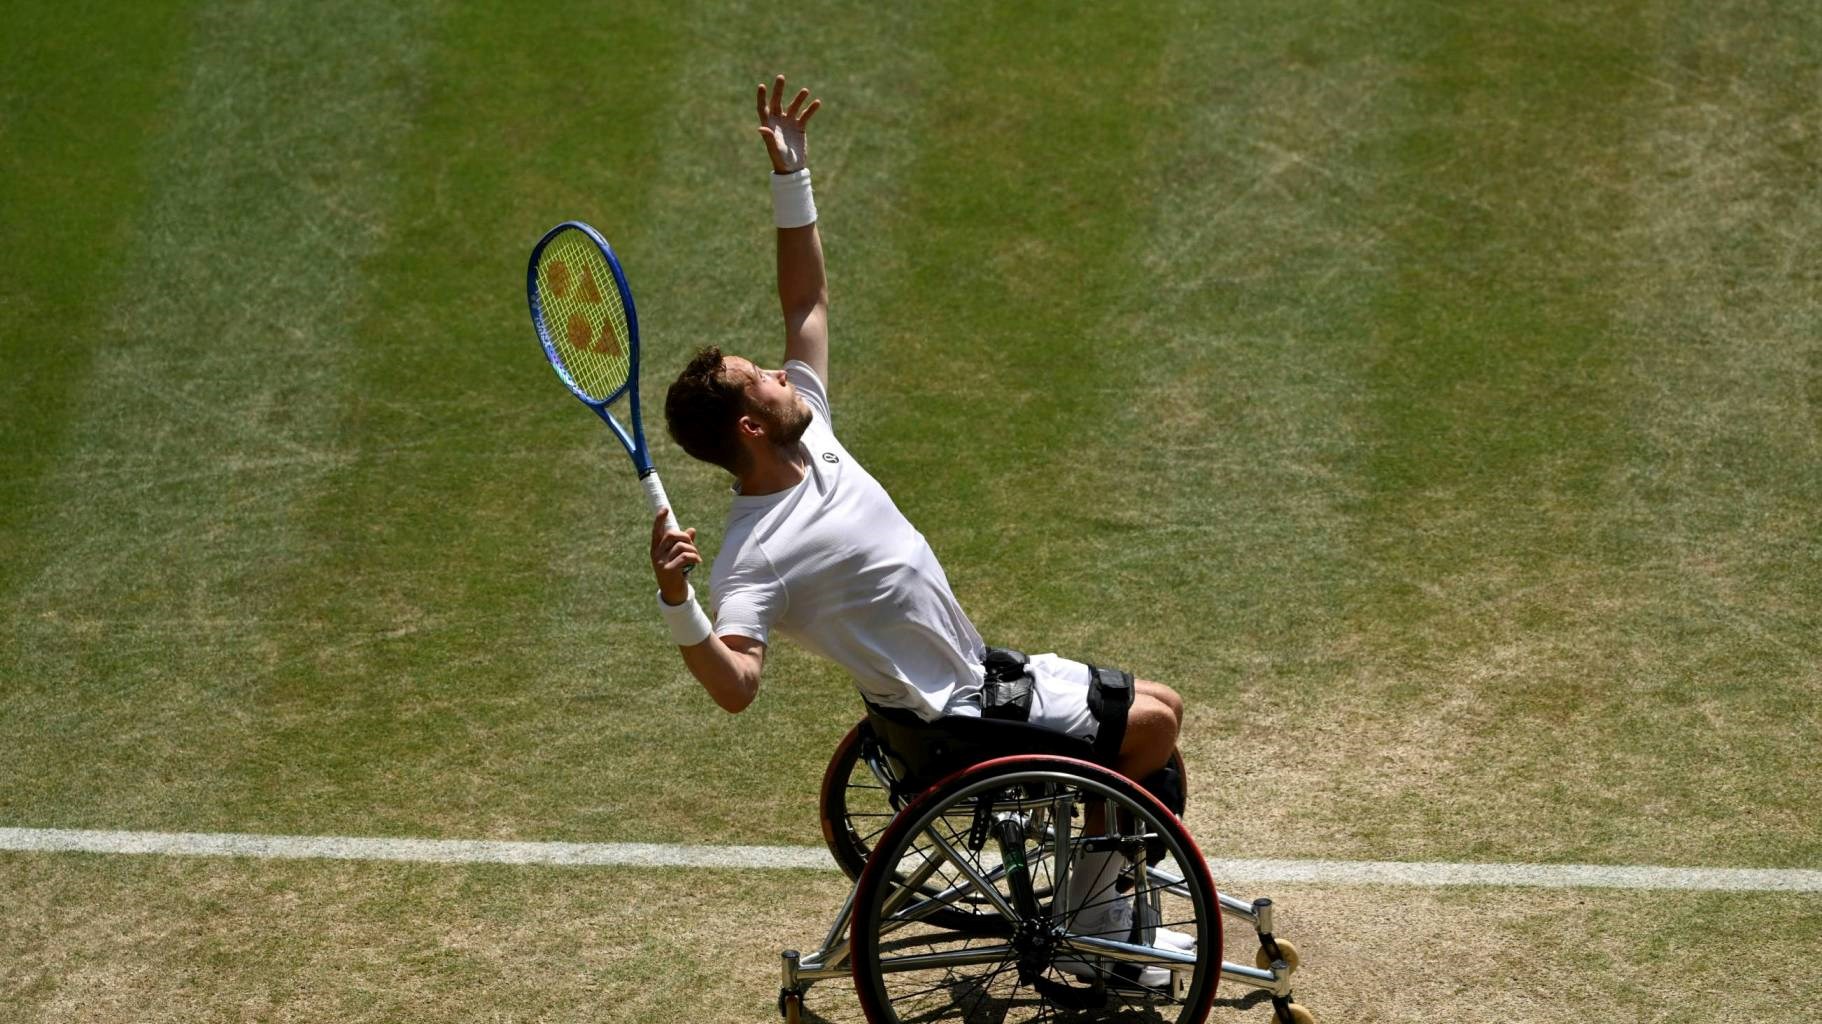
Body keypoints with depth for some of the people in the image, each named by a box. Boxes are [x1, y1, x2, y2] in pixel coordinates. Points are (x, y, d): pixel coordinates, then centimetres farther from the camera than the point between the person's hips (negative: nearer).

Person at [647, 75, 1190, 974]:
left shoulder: (811, 441, -2)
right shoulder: (756, 554, -27)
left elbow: (806, 300, 4)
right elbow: (735, 684, -41)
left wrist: (790, 175, -5)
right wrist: (677, 604, -58)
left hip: (983, 669, 9)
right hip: (954, 722, -9)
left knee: (1157, 710, 16)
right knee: (1150, 726, -9)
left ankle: (1112, 907, 25)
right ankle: (1088, 913, 8)